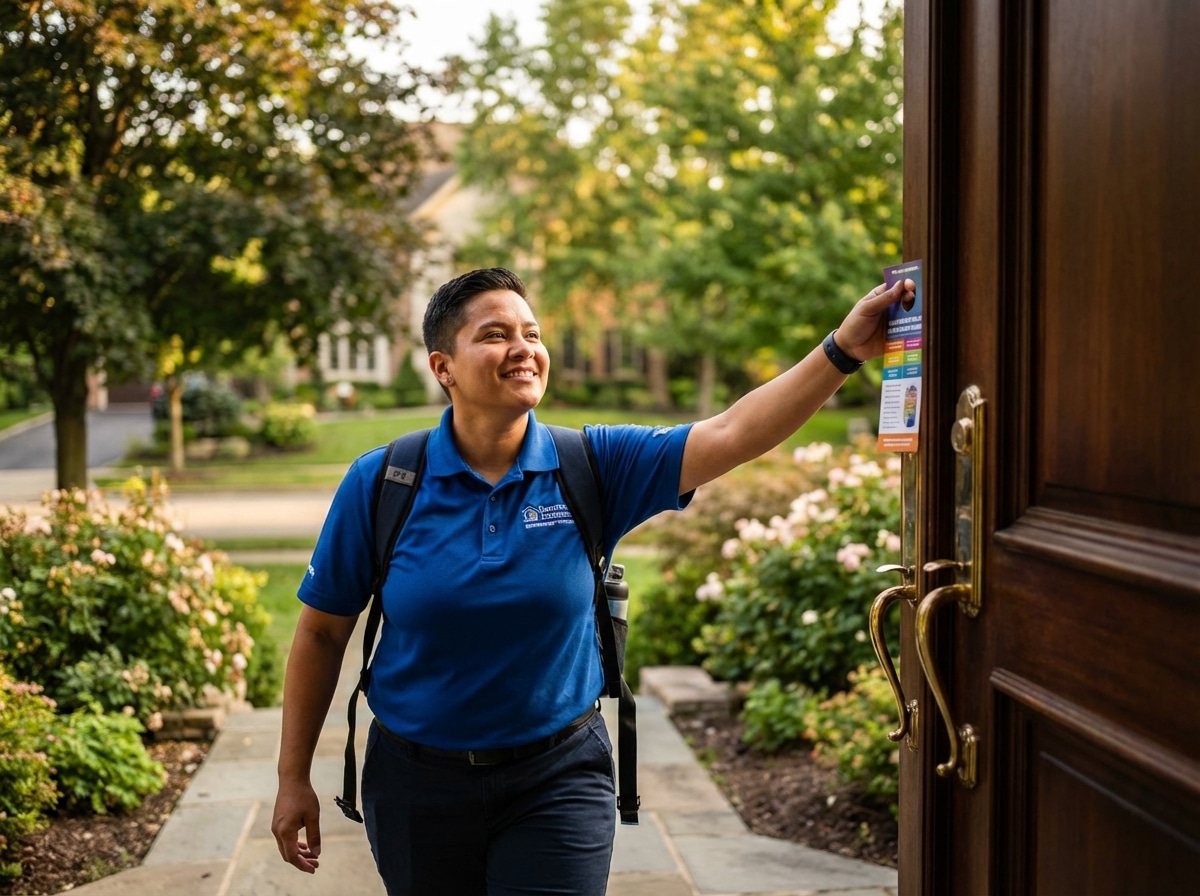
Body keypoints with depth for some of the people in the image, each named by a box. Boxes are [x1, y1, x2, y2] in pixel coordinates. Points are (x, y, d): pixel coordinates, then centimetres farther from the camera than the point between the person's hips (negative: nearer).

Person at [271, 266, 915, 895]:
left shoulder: (595, 466, -7)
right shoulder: (379, 482, -8)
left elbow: (729, 435, -19)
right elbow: (322, 633, 0)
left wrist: (844, 349, -31)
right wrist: (293, 777, 1)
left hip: (557, 778, 0)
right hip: (418, 781, 1)